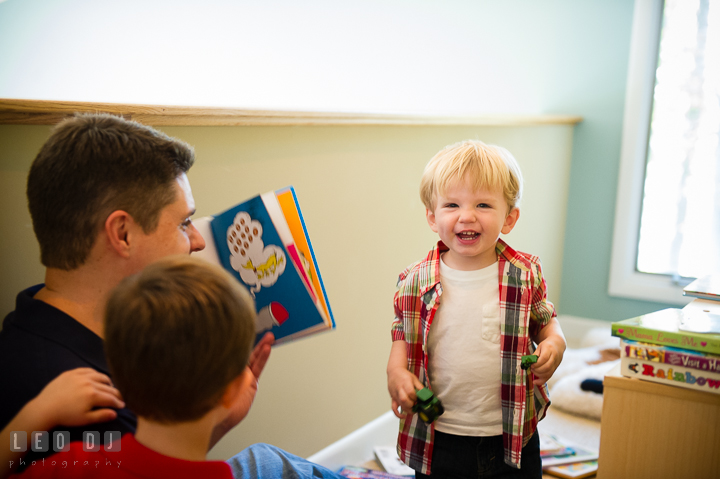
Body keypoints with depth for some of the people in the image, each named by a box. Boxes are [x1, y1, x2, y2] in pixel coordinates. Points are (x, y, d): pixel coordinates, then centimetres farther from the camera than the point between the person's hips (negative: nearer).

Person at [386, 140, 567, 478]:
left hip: (513, 439, 0)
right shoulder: (414, 283, -8)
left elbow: (545, 320, 10)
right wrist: (396, 368, -9)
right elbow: (402, 333, 9)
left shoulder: (526, 275, -7)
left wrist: (555, 343, -11)